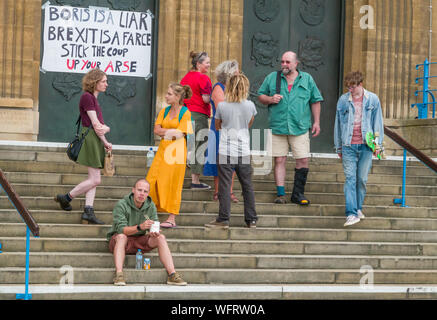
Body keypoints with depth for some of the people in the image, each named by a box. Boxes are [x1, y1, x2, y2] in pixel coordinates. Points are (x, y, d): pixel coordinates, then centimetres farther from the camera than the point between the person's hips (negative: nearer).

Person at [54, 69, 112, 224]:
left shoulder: (93, 98, 18)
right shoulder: (87, 97, -12)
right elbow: (96, 124, -14)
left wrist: (105, 142, 7)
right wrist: (107, 129, 4)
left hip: (96, 140, 10)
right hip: (90, 139, -10)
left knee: (93, 179, 7)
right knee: (95, 180, -9)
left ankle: (88, 211, 6)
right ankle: (65, 198, 4)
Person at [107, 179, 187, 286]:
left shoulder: (151, 206, 0)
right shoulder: (121, 205, -17)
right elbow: (121, 229, -25)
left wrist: (154, 233, -28)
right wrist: (140, 227, -41)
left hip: (139, 241, 4)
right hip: (118, 241, -4)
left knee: (161, 238, -17)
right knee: (121, 236, -37)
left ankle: (172, 274, -24)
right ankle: (119, 274, -47)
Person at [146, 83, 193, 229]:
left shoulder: (185, 113, -4)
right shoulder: (164, 111, 13)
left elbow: (180, 134, -12)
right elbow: (156, 130, 3)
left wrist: (164, 133, -4)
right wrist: (172, 131, -9)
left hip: (176, 151, -6)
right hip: (163, 149, 6)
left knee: (172, 183, -5)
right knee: (153, 181, -1)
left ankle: (172, 218, 0)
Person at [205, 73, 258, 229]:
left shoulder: (222, 106, -7)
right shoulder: (250, 105, -2)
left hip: (226, 153, -2)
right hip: (244, 152, 2)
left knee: (224, 186, 1)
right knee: (247, 187, 11)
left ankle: (223, 220, 1)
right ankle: (251, 220, 15)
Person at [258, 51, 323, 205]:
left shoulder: (307, 79, 10)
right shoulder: (272, 78, 9)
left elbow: (315, 101, 13)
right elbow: (260, 96, 14)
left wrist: (316, 122, 7)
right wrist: (270, 99, -7)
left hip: (300, 127, 0)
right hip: (278, 127, 0)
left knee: (303, 160, -5)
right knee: (279, 160, 0)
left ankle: (298, 194, 6)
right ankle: (281, 194, 6)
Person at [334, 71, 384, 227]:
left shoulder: (372, 99, 4)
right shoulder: (343, 100, 7)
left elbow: (377, 122, 10)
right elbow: (338, 124, 13)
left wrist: (378, 144, 5)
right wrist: (338, 147, 15)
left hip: (365, 145, 0)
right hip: (348, 145, 0)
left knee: (362, 179, 4)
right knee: (350, 178, -8)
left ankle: (358, 208, 21)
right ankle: (352, 213, -13)